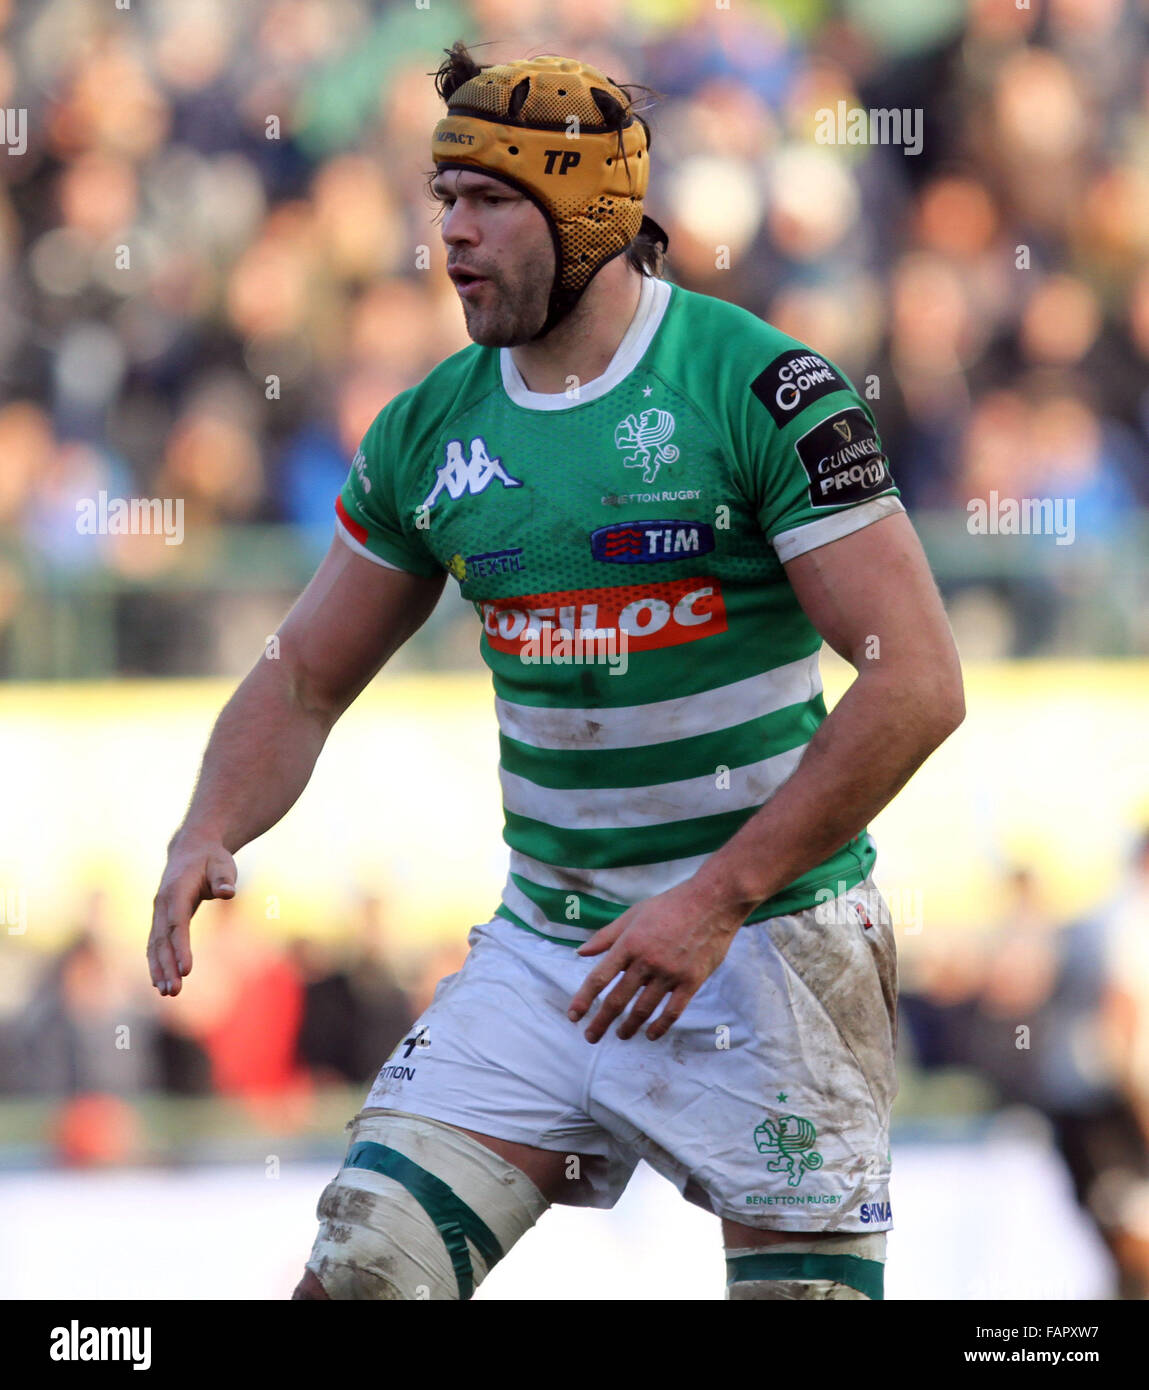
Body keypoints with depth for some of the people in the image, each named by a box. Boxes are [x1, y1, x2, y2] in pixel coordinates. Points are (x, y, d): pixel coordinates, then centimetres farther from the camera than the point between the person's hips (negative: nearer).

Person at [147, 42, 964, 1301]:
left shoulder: (756, 386, -12)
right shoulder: (433, 430, 5)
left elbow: (915, 680, -17)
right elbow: (304, 678, 15)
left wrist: (719, 897, -21)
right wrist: (207, 838, -6)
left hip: (767, 944, -4)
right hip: (544, 947, 5)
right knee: (360, 1269, -6)